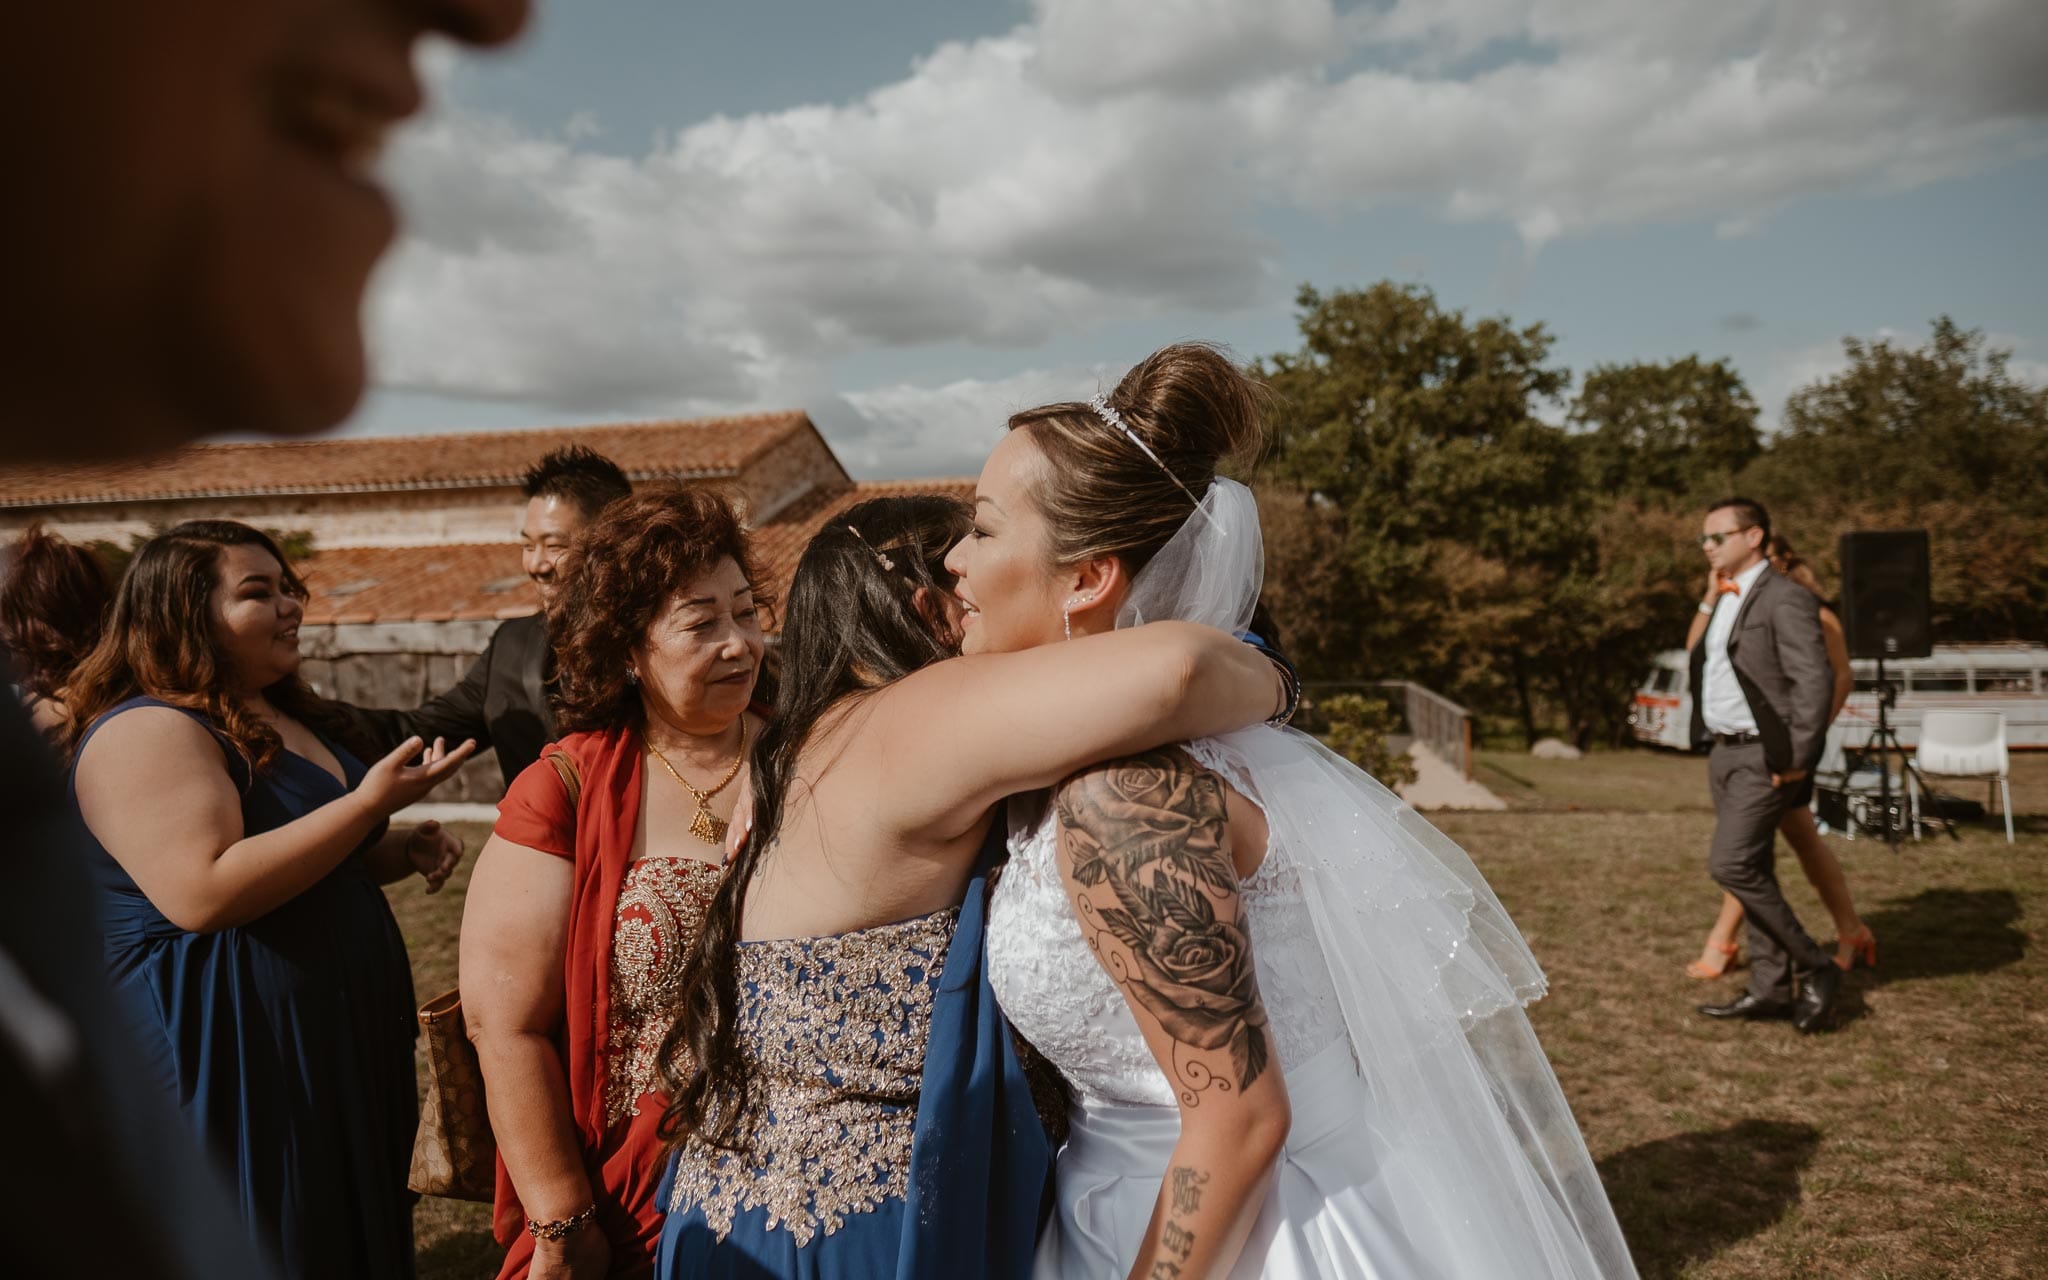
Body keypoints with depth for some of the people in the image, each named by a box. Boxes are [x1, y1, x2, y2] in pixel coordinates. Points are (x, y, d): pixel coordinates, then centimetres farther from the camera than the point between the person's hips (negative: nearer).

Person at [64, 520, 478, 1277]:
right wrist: (369, 803, -26)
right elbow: (204, 894, -29)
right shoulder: (149, 731, -16)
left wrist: (401, 851, 5)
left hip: (336, 1044, 9)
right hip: (222, 1065, -9)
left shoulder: (284, 718, 12)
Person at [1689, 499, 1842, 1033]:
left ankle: (1815, 967, 1)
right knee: (1752, 873, 11)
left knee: (1732, 865, -14)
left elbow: (1815, 680, -18)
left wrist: (1796, 759, -19)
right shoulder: (1722, 601, 16)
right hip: (1724, 753, 9)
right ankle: (1771, 988, 18)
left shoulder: (1786, 599, -12)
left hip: (1765, 758, -9)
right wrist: (1707, 742, 13)